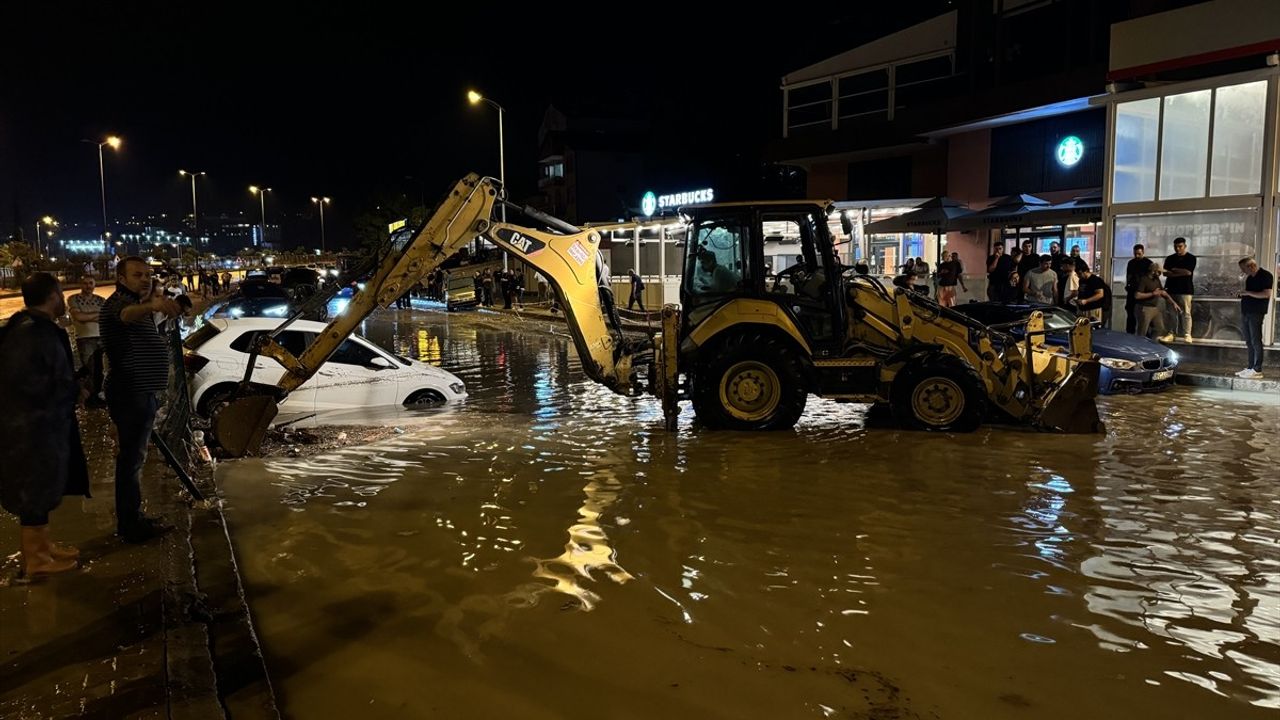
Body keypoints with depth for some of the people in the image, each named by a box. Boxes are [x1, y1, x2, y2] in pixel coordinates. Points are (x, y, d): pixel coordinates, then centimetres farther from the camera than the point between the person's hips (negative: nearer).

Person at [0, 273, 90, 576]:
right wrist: (73, 390, -15)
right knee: (34, 491, 2)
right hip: (31, 426, -10)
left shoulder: (38, 327, 9)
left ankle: (42, 544, 34)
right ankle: (34, 557, 15)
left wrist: (71, 388, 10)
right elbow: (27, 381, -27)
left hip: (44, 423, 10)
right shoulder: (29, 332, -23)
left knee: (42, 488, 20)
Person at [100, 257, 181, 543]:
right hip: (131, 395, -11)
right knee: (131, 458, -5)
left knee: (133, 457, 18)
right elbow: (127, 314, -45)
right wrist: (152, 305, -64)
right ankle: (130, 526, 2)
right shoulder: (118, 302, -16)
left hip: (141, 394, 11)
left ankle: (132, 518, 30)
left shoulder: (138, 304, 17)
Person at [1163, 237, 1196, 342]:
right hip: (1171, 289, 4)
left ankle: (1187, 335, -8)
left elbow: (1188, 272, -10)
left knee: (1186, 313, -7)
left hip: (1185, 290, -4)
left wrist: (1173, 269, -1)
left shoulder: (1191, 258, 2)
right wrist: (1181, 273, -10)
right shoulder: (1170, 258, 13)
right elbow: (1165, 273, 1)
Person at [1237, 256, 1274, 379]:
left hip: (1256, 313, -8)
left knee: (1256, 341, -7)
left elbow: (1266, 294, -16)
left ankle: (1257, 370, -5)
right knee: (1249, 342, 9)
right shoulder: (1249, 277, 17)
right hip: (1246, 312, 8)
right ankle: (1250, 367, 14)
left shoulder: (1265, 276, -7)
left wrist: (1248, 293, -18)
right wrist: (1240, 294, 4)